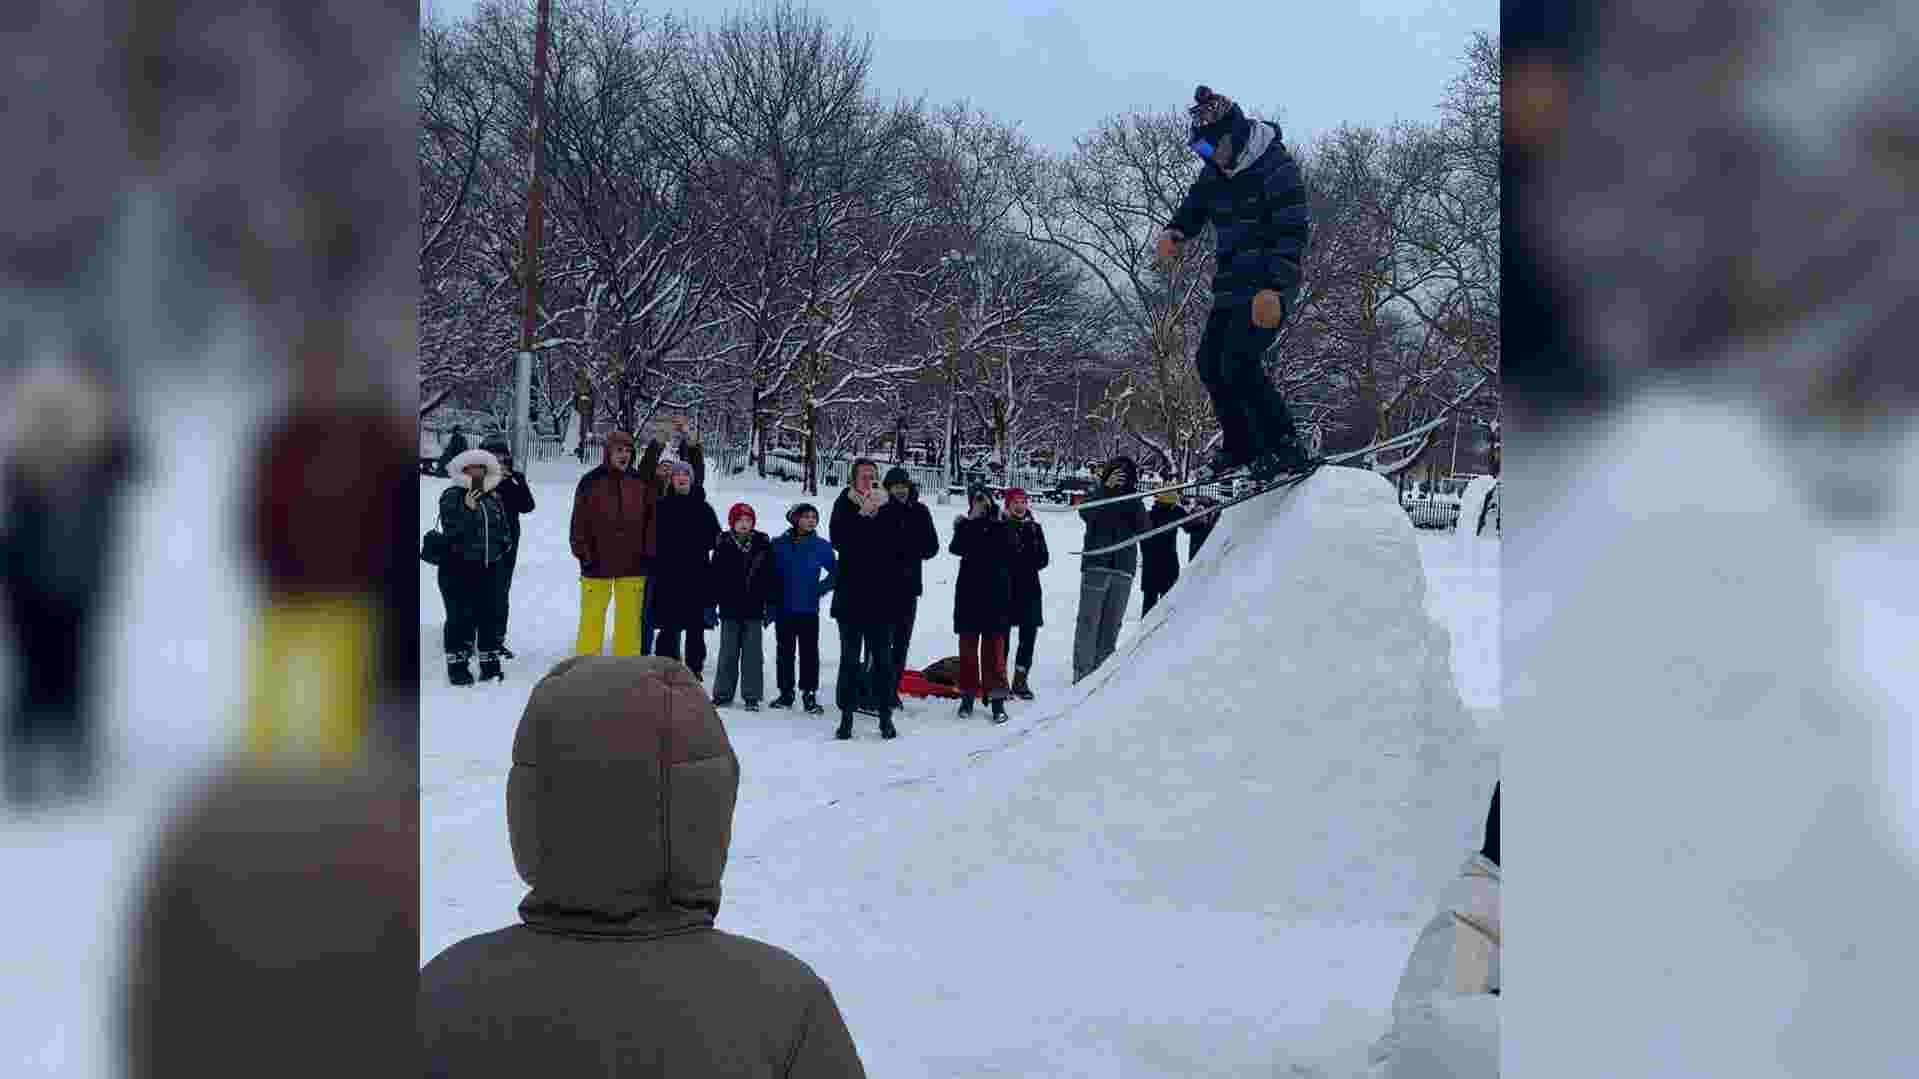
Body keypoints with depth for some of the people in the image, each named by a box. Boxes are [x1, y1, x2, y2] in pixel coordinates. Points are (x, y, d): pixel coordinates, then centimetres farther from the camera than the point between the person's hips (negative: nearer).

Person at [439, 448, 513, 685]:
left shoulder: (494, 498, 13)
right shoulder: (452, 496, -4)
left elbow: (502, 529, 23)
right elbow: (451, 529, -14)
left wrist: (500, 548, 13)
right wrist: (468, 510, -24)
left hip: (489, 568, 5)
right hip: (459, 567, -5)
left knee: (490, 615, 7)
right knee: (461, 616, -4)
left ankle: (490, 663, 18)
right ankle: (457, 665, 5)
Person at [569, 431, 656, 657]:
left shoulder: (642, 482, 5)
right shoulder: (591, 482, -1)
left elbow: (652, 519, 8)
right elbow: (579, 521, 0)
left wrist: (649, 552, 2)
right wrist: (583, 553, -4)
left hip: (633, 563, 2)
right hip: (597, 562, -2)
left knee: (629, 619, 5)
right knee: (592, 617, 3)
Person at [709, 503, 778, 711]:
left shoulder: (763, 545, 1)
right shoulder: (723, 546, 1)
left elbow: (771, 577, 3)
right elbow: (714, 577, 2)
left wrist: (771, 604, 0)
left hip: (754, 609, 0)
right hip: (730, 608, 0)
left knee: (752, 653, 4)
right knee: (728, 652, 8)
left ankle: (751, 695, 10)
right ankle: (723, 693, 17)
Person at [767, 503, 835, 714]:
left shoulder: (821, 547, -2)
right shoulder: (779, 545, -1)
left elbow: (836, 571, 7)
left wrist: (821, 588, -3)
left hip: (809, 610, -1)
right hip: (784, 609, 1)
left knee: (809, 652, 0)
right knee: (784, 652, 10)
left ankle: (810, 694, 6)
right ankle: (785, 692, 20)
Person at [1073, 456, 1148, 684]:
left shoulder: (1134, 501, 14)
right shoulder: (1097, 496, 7)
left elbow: (1144, 529, -1)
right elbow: (1085, 513, -14)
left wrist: (1135, 503, -16)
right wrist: (1107, 488, -26)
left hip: (1123, 570, 2)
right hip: (1096, 566, -2)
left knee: (1112, 625, 2)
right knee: (1089, 621, -7)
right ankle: (1082, 672, -8)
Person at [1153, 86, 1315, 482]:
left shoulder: (1276, 167, -15)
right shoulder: (1214, 171, 10)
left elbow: (1294, 233, -21)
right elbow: (1194, 208, 23)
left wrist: (1273, 289, -31)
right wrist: (1174, 233, -1)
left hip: (1269, 286, -9)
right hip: (1232, 283, 9)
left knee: (1238, 363, -19)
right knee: (1210, 362, 5)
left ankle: (1286, 450, -12)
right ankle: (1240, 448, 18)